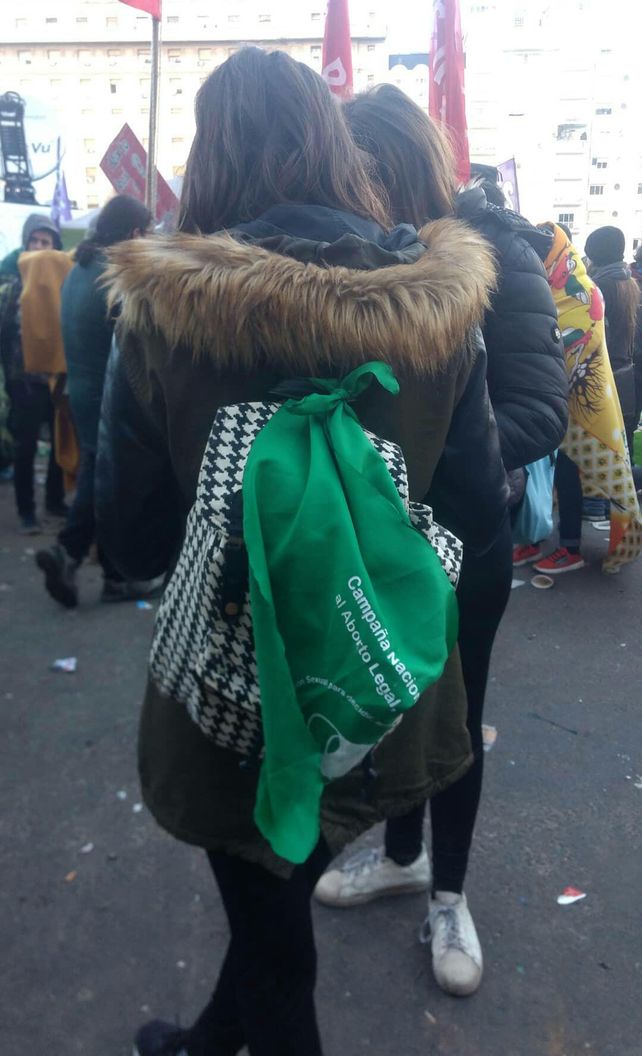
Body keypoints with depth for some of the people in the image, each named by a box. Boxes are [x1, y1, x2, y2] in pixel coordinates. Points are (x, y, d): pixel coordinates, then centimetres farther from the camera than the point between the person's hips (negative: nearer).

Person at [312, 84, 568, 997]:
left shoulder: (497, 254, -13)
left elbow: (541, 414, -20)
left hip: (461, 542, -4)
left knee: (453, 717, 13)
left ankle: (449, 892, 37)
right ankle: (402, 856, 44)